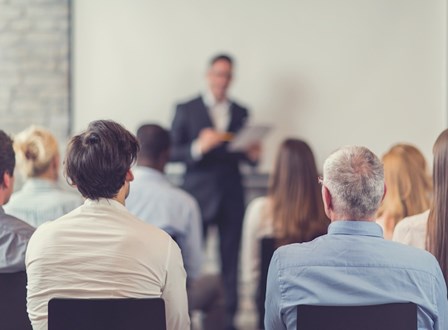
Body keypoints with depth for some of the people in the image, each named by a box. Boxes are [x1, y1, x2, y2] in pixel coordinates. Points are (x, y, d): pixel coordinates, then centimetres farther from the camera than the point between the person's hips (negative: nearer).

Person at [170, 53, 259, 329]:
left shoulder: (241, 113, 13)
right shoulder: (186, 110, 3)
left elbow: (245, 155, 17)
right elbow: (172, 153, -1)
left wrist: (252, 154, -6)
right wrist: (198, 147, -19)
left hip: (231, 196, 3)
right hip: (198, 193, -2)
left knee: (230, 261, 1)